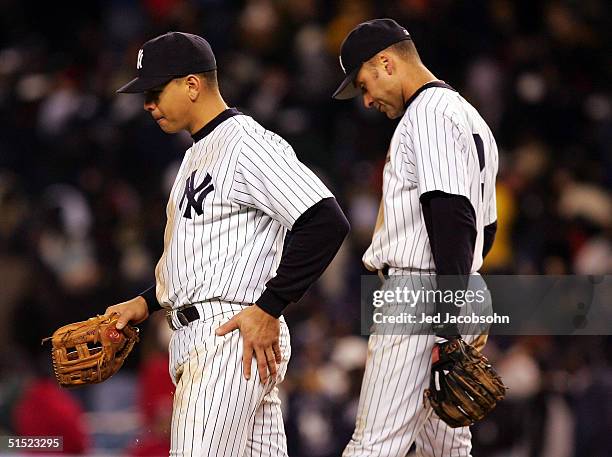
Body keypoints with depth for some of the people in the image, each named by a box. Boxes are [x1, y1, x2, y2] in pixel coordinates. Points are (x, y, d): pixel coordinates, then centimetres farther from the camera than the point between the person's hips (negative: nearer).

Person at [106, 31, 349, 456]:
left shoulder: (246, 144, -10)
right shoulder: (200, 152, 22)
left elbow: (327, 222, -20)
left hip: (234, 337, -10)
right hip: (195, 341, 10)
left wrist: (268, 309, -20)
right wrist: (146, 302, 19)